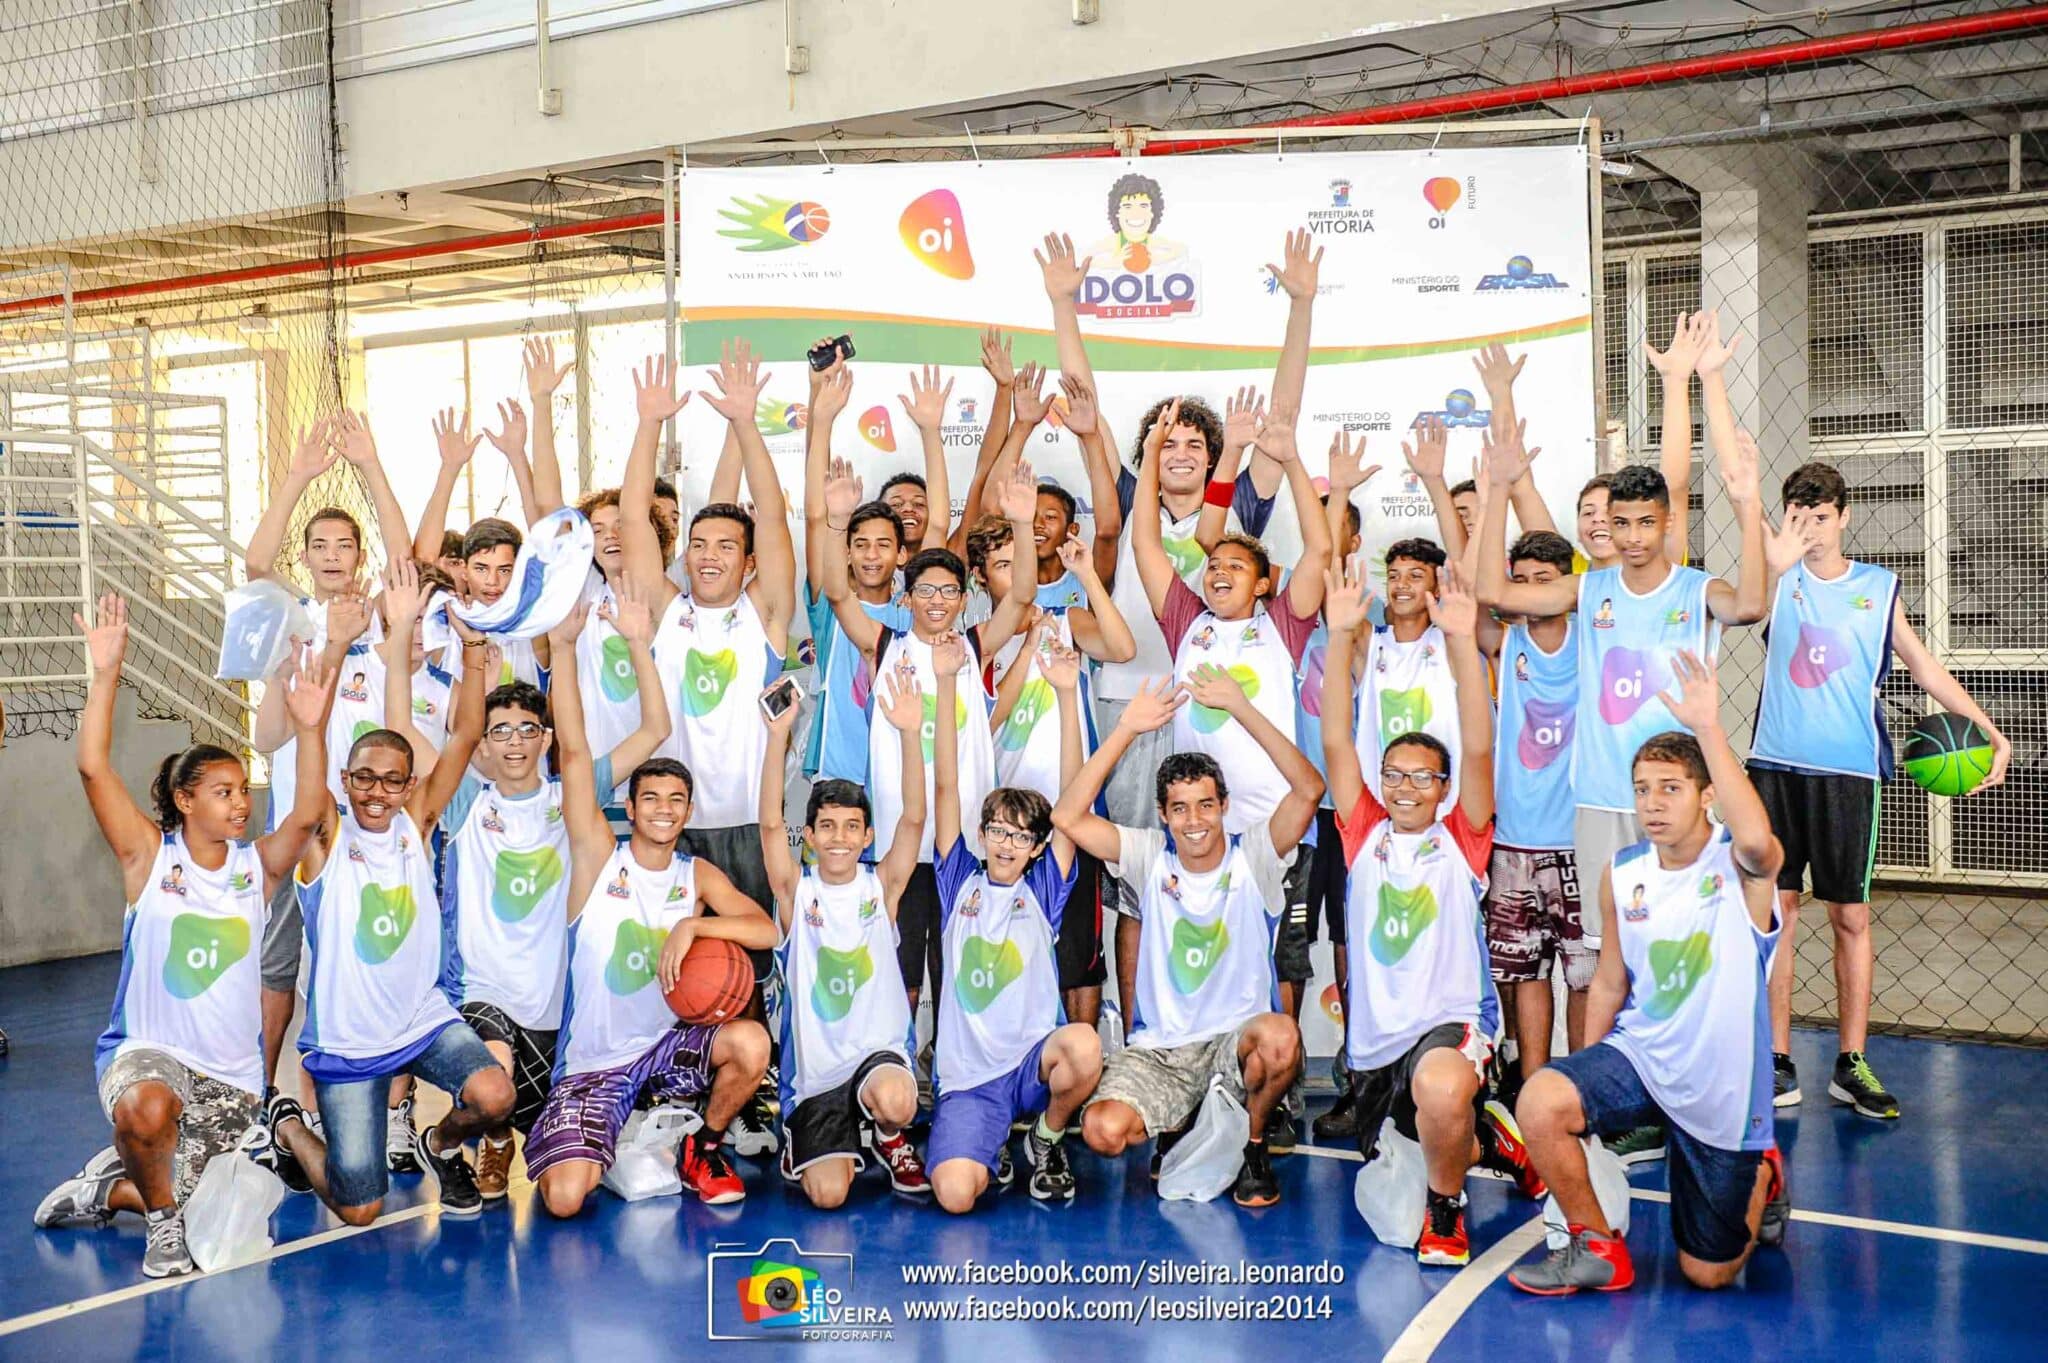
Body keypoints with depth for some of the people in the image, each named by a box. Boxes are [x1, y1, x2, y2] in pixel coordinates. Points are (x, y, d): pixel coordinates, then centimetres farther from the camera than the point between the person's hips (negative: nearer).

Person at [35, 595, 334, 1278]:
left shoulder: (255, 865, 3)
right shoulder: (150, 857, -3)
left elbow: (306, 813, -16)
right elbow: (93, 768, -14)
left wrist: (310, 728, -28)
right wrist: (106, 672, -22)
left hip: (232, 1075, 4)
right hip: (147, 1051, -3)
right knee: (146, 1110, -39)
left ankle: (111, 1186, 35)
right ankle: (162, 1220, -8)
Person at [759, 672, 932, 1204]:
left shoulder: (882, 886, 1)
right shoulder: (796, 890, 0)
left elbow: (913, 819, -13)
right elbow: (770, 824, -15)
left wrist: (910, 733, -26)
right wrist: (778, 736, -27)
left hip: (880, 1049, 0)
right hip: (814, 1068, 1)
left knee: (894, 1102, -36)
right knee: (828, 1195, -14)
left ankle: (886, 1136, 4)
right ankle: (809, 1142, 24)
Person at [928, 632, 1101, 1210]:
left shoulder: (1043, 890, 6)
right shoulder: (960, 883, 7)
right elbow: (945, 788, -1)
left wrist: (1067, 692, -12)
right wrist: (945, 682, -8)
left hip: (1033, 1062, 0)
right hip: (967, 1077, 0)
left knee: (1084, 1044, -36)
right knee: (955, 1193, -25)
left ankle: (1047, 1138, -1)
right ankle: (993, 1144, 14)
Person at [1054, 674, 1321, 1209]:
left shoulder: (1252, 857, -2)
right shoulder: (1150, 857, 2)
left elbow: (1309, 789, -17)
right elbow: (1068, 817, -11)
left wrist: (1241, 708, -21)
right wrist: (1128, 728, -15)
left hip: (1236, 1040, -1)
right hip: (1157, 1048, 2)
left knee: (1281, 1037, -37)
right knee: (1103, 1132, -25)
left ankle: (1253, 1142, -3)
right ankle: (1175, 1128, 14)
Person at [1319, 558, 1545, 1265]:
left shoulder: (1461, 842, -1)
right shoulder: (1366, 836, 5)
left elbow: (1478, 748, -14)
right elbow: (1335, 743, -4)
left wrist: (1463, 641, -22)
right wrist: (1340, 635, -13)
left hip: (1450, 1023, -5)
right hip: (1373, 1039, 5)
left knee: (1441, 1092, -40)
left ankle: (1445, 1213, -11)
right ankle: (1484, 1139, 46)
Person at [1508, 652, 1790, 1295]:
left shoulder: (1742, 867, -16)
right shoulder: (1622, 873, -2)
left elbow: (1757, 839, -44)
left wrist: (1707, 726, -44)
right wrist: (1589, 1084, 9)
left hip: (1720, 1086, -3)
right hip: (1637, 1054, 3)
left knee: (1708, 1274, 7)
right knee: (1540, 1103, -29)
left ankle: (1761, 1178, 41)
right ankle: (1596, 1248, -4)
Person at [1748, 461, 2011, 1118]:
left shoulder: (1879, 587, 9)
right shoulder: (1780, 578, 4)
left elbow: (1925, 667, 16)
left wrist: (1993, 732, 9)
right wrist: (1776, 560, -42)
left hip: (1847, 772, 1)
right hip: (1776, 766, -1)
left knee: (1851, 917, 4)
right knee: (1776, 912, 2)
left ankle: (1851, 1064, 14)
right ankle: (1778, 1066, 10)